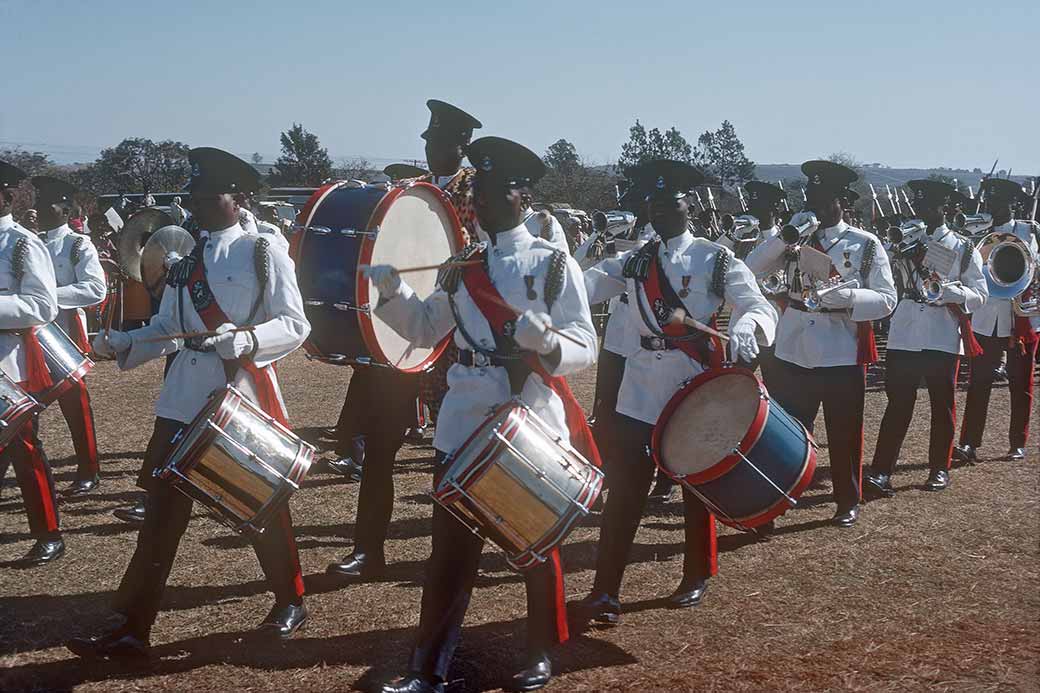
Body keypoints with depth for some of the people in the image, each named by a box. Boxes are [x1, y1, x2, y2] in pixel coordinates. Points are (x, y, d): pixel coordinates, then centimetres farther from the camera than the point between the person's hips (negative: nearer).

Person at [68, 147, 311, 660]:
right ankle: (133, 627, 7)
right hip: (185, 397, 5)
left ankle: (289, 602, 29)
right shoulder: (184, 261, 13)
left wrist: (245, 339, -28)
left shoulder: (263, 254, -4)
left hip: (245, 395, -5)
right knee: (163, 508, 3)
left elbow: (295, 326, -11)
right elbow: (166, 328, 10)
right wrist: (122, 343, -7)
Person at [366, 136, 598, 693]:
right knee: (451, 542, 6)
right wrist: (393, 292, -3)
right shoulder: (461, 266, 8)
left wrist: (547, 342, -30)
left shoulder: (554, 263, -4)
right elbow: (425, 327, 14)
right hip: (465, 422, 3)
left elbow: (586, 349, -9)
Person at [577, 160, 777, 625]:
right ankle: (605, 588, 2)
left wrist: (746, 326, -39)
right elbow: (585, 285, -4)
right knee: (623, 488, -2)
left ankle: (697, 577, 28)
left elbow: (761, 308, -15)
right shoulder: (635, 262, 9)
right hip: (641, 389, 3)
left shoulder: (717, 259, -2)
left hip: (697, 385, -3)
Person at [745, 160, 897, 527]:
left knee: (844, 434, 9)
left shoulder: (866, 245, -2)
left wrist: (847, 294, -25)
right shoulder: (795, 239, 6)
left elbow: (886, 299, -6)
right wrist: (785, 236, -15)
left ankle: (848, 502, 25)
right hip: (793, 352, 2)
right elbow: (750, 270, -3)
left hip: (842, 356, -2)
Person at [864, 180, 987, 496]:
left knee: (942, 404, 7)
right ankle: (881, 473, -4)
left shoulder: (964, 249, 4)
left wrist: (948, 290, -18)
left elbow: (980, 294, -1)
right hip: (904, 336, 2)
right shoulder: (907, 244, 12)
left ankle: (940, 469, 21)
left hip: (943, 338, -2)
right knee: (898, 403, -1)